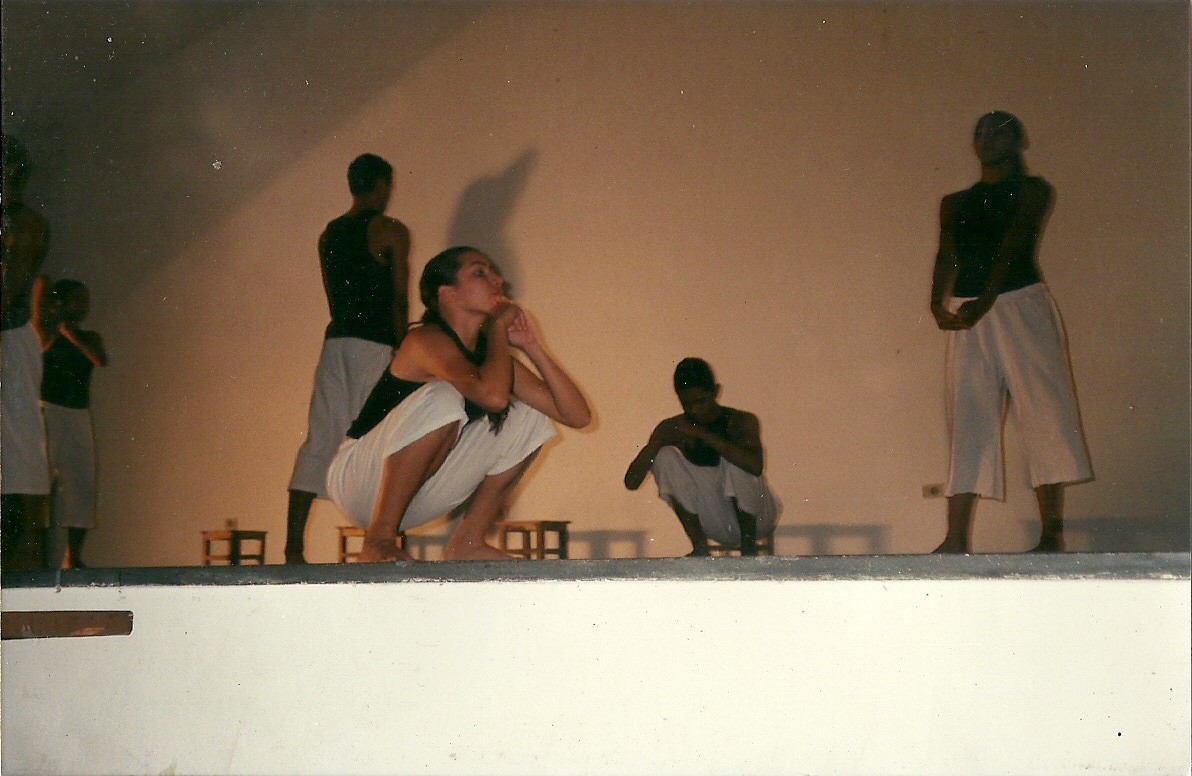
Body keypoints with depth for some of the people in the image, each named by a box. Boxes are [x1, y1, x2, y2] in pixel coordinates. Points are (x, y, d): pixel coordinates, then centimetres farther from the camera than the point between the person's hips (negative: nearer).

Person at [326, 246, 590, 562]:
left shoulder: (490, 353, 6)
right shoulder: (426, 341, -17)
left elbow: (578, 414, 1)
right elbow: (493, 396, -36)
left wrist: (531, 346, -4)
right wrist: (498, 326, -20)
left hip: (417, 498, 8)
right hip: (356, 482, -8)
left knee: (529, 419, 1)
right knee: (442, 397, -32)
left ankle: (467, 543, -2)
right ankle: (379, 539, -26)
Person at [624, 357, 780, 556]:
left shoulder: (741, 422, -11)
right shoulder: (673, 429, -4)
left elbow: (755, 465, -35)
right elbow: (631, 482, -11)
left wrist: (701, 433, -33)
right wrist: (658, 440, -25)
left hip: (756, 518, -3)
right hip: (715, 523, 3)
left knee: (736, 459, -30)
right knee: (665, 456, -15)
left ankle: (748, 546, -11)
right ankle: (700, 547, -12)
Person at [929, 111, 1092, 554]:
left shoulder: (1033, 191, 7)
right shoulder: (954, 204, 19)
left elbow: (1012, 247, -8)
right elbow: (946, 255, 4)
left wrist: (984, 301, -23)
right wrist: (938, 303, -16)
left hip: (1021, 303, -3)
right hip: (967, 314, 4)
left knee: (1042, 410, -8)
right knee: (967, 420, -3)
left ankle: (1052, 534, -9)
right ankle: (956, 538, -9)